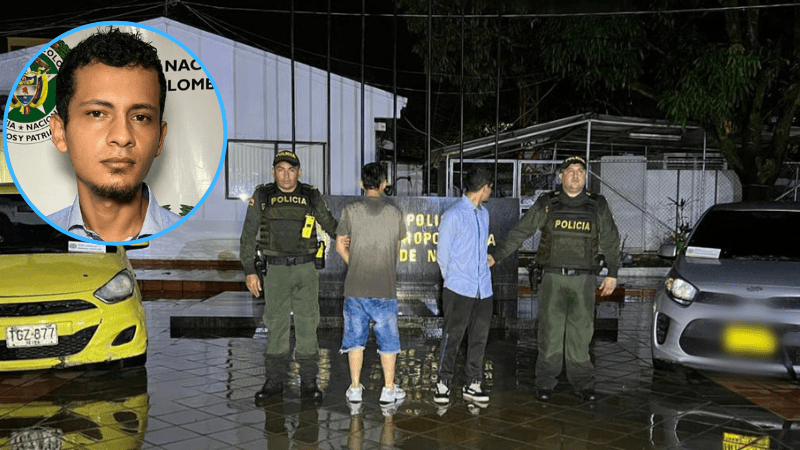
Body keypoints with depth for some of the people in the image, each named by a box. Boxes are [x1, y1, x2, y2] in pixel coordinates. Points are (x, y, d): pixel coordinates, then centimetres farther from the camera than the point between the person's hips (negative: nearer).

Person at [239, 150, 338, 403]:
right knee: (276, 326, 4)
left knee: (307, 326, 2)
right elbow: (248, 236, 3)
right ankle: (274, 382, 15)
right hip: (276, 271, 0)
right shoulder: (262, 196, 1)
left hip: (306, 270, 0)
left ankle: (308, 383, 10)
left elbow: (329, 224, 16)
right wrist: (249, 271, -2)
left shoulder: (312, 197, 3)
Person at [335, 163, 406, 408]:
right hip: (385, 287, 0)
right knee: (388, 338, 10)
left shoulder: (351, 211, -4)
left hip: (355, 287, 0)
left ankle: (355, 389, 16)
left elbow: (340, 245, 1)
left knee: (355, 337, 11)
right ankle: (389, 389, 15)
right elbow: (397, 249, 9)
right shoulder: (395, 213, -1)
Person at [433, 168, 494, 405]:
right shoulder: (453, 216, -8)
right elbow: (442, 254, -3)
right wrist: (452, 280, 5)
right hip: (459, 289, -6)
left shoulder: (484, 214, 14)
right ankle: (443, 383, 10)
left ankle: (472, 384, 16)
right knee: (452, 337, -1)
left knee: (479, 337, 7)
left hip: (483, 289, 6)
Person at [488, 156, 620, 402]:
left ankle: (582, 383, 14)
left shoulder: (597, 205, 5)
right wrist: (496, 255, -5)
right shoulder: (547, 204, 1)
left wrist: (612, 273, 8)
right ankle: (545, 382, 9)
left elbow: (611, 240, 11)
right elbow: (520, 231, 1)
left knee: (581, 331, 3)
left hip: (584, 280, 1)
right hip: (553, 277, -1)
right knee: (550, 330, -1)